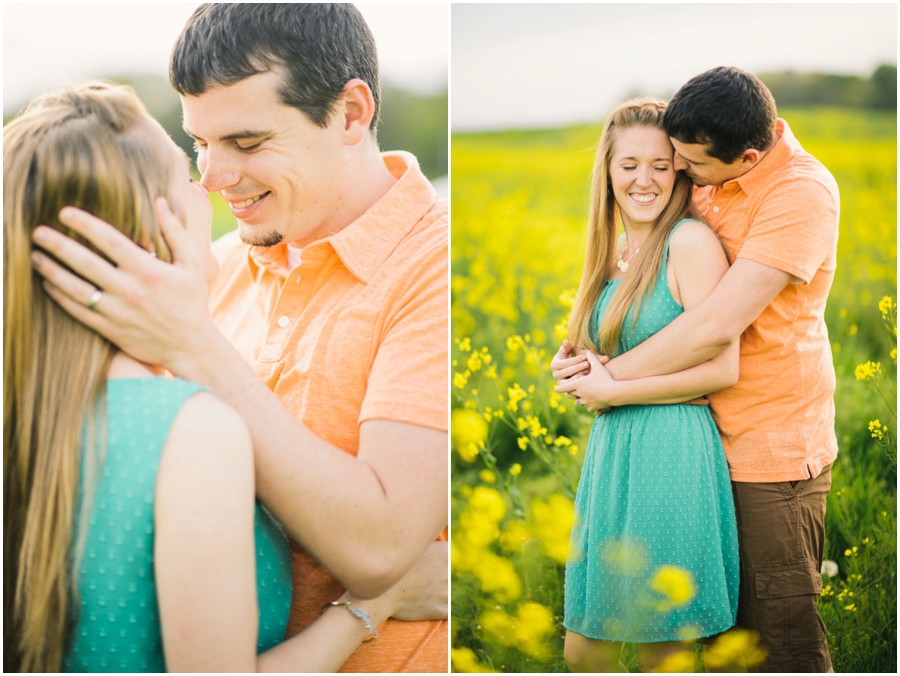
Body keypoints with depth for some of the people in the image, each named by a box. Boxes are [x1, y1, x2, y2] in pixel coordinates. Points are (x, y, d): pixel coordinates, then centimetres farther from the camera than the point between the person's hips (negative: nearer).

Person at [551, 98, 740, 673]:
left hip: (672, 458, -8)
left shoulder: (691, 240, -11)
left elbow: (722, 369, -16)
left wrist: (611, 391, -11)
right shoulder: (616, 252, 14)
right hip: (613, 453, 8)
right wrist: (581, 371, 1)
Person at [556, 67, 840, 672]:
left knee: (781, 627, 3)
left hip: (773, 447, -7)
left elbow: (718, 326, -28)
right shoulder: (710, 184, 3)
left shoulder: (802, 193, -21)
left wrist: (611, 377, -17)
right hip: (718, 436, 8)